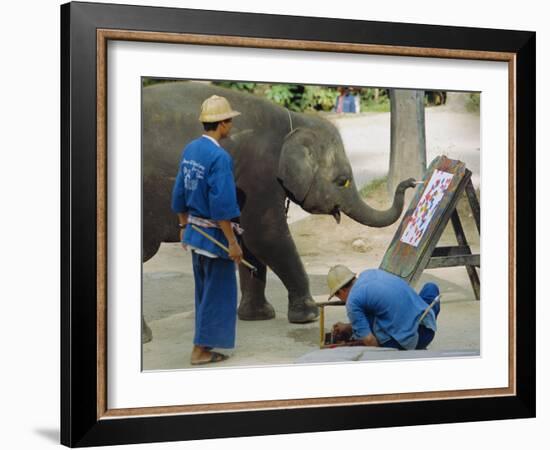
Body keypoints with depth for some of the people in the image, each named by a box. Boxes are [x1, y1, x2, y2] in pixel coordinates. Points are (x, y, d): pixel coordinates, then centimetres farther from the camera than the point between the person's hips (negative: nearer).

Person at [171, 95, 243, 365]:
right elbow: (221, 206, -24)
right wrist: (232, 242, -19)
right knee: (218, 292, 4)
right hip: (214, 233, -8)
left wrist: (184, 226, 21)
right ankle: (200, 350, 8)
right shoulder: (219, 157, -21)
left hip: (195, 231, 8)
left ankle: (205, 342, 30)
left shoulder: (190, 150, 4)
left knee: (204, 290, 19)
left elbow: (179, 193, 11)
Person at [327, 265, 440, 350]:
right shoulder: (371, 273, 16)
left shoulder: (352, 301, -5)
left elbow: (370, 341, -10)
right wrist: (348, 327, 36)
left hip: (403, 343, -6)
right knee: (431, 287, 34)